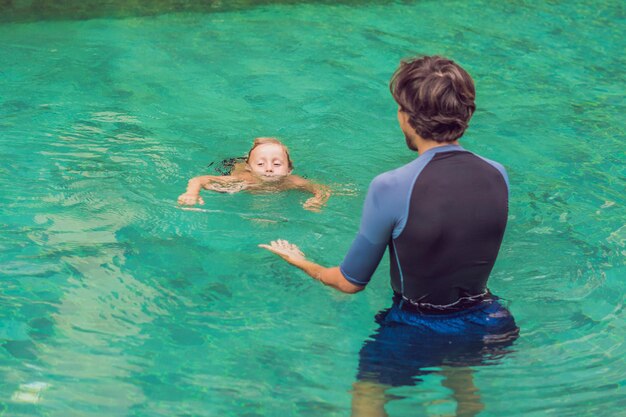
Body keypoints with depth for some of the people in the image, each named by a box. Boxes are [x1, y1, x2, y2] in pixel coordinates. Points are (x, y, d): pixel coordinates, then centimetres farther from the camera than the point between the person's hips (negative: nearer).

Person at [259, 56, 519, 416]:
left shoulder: (391, 188, -25)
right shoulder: (498, 175, -11)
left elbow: (350, 283, -11)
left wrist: (302, 262, 9)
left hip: (418, 331, -5)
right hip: (487, 326, 5)